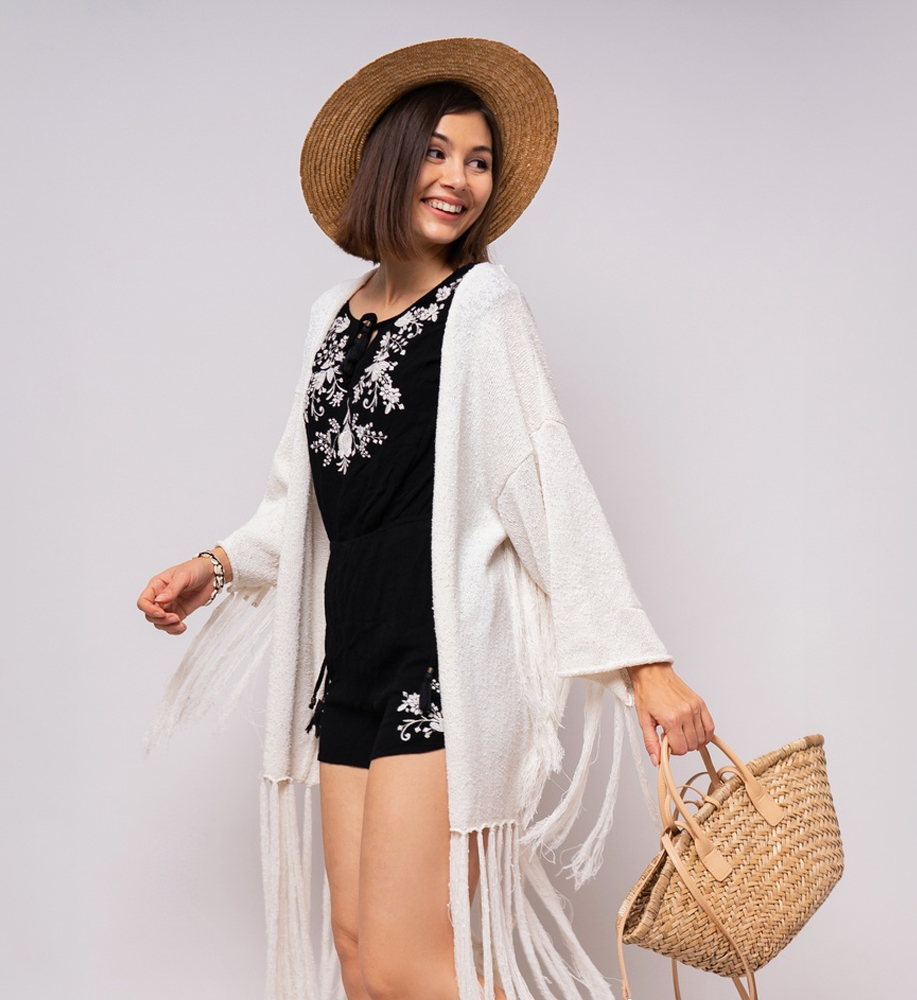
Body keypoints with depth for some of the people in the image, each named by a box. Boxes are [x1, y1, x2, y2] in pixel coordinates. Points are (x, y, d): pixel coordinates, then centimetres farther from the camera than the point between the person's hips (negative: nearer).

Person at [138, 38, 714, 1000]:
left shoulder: (481, 303, -5)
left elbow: (547, 486, -12)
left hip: (447, 658, -7)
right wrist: (219, 566, 13)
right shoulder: (334, 316, 14)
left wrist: (640, 663, -19)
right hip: (353, 654, 7)